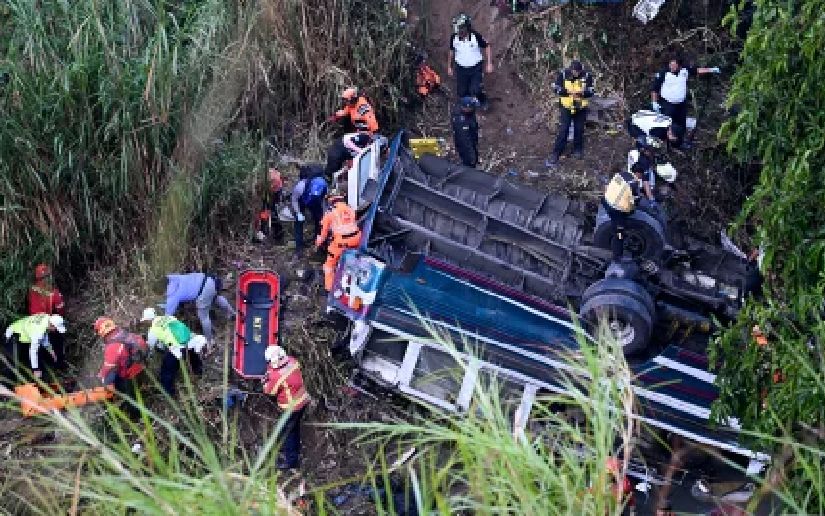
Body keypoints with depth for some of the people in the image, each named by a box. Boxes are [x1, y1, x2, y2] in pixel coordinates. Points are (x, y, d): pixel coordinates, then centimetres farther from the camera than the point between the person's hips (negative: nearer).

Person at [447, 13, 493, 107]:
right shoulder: (454, 37, -9)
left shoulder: (476, 36, -17)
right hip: (461, 69, 3)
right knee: (461, 94, 5)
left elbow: (487, 47, -5)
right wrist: (449, 67, 14)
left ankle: (483, 100, 21)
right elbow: (451, 52, 9)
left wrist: (489, 64, -9)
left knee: (475, 92, -13)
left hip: (475, 68, -3)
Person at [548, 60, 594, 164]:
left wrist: (582, 93, -28)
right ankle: (556, 153, 3)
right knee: (563, 130, -4)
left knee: (579, 130, 12)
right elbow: (556, 89, -9)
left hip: (581, 108, 2)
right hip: (566, 107, -2)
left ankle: (578, 150, 31)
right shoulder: (563, 74, -10)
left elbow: (590, 92, -6)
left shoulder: (587, 76, -8)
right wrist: (567, 91, -26)